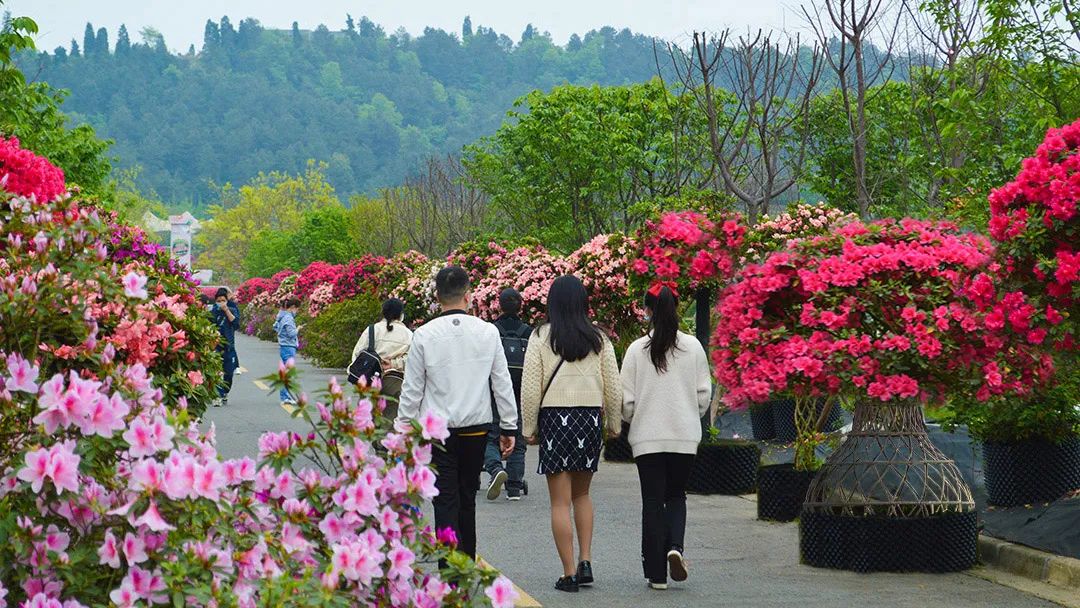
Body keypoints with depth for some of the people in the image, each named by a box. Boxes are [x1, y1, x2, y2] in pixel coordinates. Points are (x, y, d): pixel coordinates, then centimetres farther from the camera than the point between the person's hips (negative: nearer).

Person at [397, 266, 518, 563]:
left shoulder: (424, 335, -7)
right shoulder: (488, 332, -2)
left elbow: (412, 389, -2)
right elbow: (503, 384, 3)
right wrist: (509, 427, 10)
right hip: (477, 428, 2)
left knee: (445, 500, -2)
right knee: (467, 499, 16)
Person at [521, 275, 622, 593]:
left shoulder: (542, 337, -4)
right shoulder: (598, 338, 3)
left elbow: (530, 387, -6)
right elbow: (614, 386, 4)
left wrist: (529, 428, 3)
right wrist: (613, 424, 16)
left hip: (554, 417, -3)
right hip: (590, 417, 3)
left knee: (560, 501, 1)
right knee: (582, 494, 19)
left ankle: (569, 574, 0)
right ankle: (585, 561, 9)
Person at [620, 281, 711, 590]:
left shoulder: (637, 349, -8)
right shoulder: (693, 346, -4)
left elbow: (627, 400, -4)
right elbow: (704, 394, 1)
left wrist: (632, 420, 17)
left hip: (647, 436, -1)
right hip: (685, 436, 1)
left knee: (652, 501, 6)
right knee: (676, 495, 19)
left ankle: (656, 573, 7)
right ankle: (675, 546, -6)